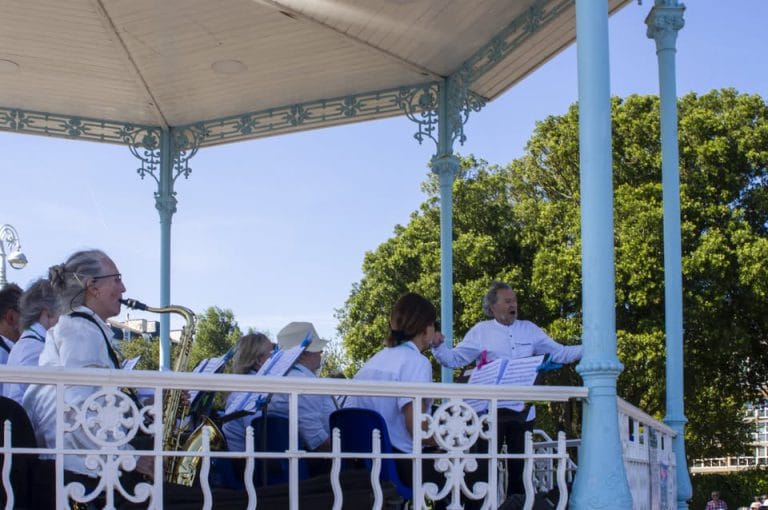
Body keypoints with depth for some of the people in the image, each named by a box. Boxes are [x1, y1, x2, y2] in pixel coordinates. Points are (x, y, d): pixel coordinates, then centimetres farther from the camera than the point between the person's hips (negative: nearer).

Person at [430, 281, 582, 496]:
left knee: (519, 469, 10)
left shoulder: (530, 329, 9)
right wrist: (437, 345, -18)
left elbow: (559, 353, 8)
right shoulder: (481, 331, 1)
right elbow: (453, 359, 0)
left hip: (523, 411, 3)